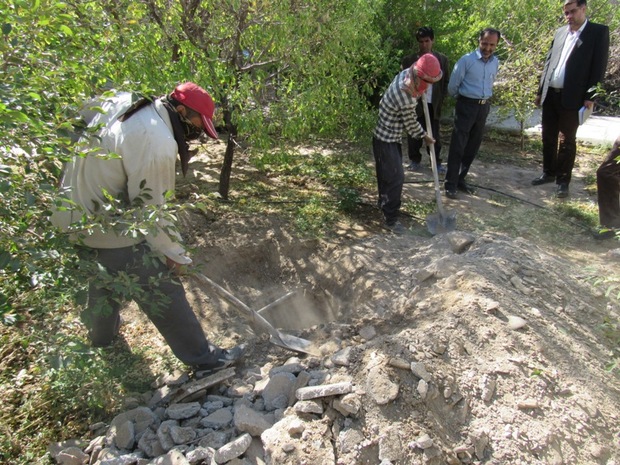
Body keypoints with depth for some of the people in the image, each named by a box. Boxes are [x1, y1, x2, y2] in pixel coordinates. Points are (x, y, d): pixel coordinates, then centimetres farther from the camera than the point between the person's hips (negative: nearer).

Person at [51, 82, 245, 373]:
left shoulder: (120, 102, 0)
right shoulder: (158, 143, -27)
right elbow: (148, 211, -23)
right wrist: (175, 254, -9)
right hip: (111, 231, -9)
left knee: (106, 273, 32)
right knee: (162, 292, 3)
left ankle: (101, 334, 56)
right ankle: (202, 358, 17)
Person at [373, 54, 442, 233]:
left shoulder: (405, 74, -7)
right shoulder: (407, 100, -31)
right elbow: (411, 125, -14)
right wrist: (425, 136, 2)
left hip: (388, 134, 9)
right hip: (386, 138, -9)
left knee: (387, 172, 22)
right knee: (396, 177, -3)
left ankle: (385, 203, 41)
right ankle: (390, 219, 6)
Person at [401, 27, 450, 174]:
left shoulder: (442, 59, 3)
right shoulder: (408, 60, -3)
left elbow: (446, 82, 7)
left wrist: (440, 99, -3)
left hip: (433, 105, 1)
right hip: (415, 104, -1)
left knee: (434, 135, 6)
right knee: (414, 135, 8)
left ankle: (437, 162, 18)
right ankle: (414, 160, 24)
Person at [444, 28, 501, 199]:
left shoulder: (495, 62, 7)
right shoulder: (466, 60, -10)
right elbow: (453, 86, -4)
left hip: (484, 107, 6)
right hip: (467, 105, -6)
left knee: (473, 147, 10)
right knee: (458, 146, -6)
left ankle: (461, 180, 20)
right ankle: (450, 184, -2)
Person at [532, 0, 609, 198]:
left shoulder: (599, 32, -2)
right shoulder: (560, 32, 14)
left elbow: (598, 67, -7)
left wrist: (590, 97, -13)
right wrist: (540, 91, 11)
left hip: (572, 98, -5)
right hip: (550, 95, 5)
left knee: (567, 141, 0)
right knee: (548, 137, 12)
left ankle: (563, 181, 9)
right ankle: (548, 173, 26)